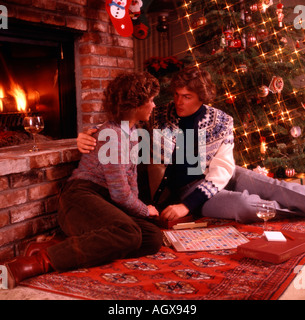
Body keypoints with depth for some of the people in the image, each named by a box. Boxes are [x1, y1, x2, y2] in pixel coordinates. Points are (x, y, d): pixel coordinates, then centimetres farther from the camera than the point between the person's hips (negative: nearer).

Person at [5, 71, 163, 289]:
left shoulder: (131, 130, 17)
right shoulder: (111, 134, -13)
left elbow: (131, 174, 25)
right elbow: (120, 193, -14)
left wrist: (135, 207, 13)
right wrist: (145, 210, 2)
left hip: (106, 203, 9)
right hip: (81, 198, -9)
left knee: (153, 238, -14)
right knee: (128, 234, -37)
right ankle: (42, 260, -33)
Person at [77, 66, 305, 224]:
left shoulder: (221, 122, -8)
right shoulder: (159, 119, -8)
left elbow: (221, 170, -14)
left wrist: (188, 205, -25)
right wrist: (87, 137, -24)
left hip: (219, 179, 3)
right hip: (184, 187, -3)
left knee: (277, 188, -7)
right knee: (242, 205, -26)